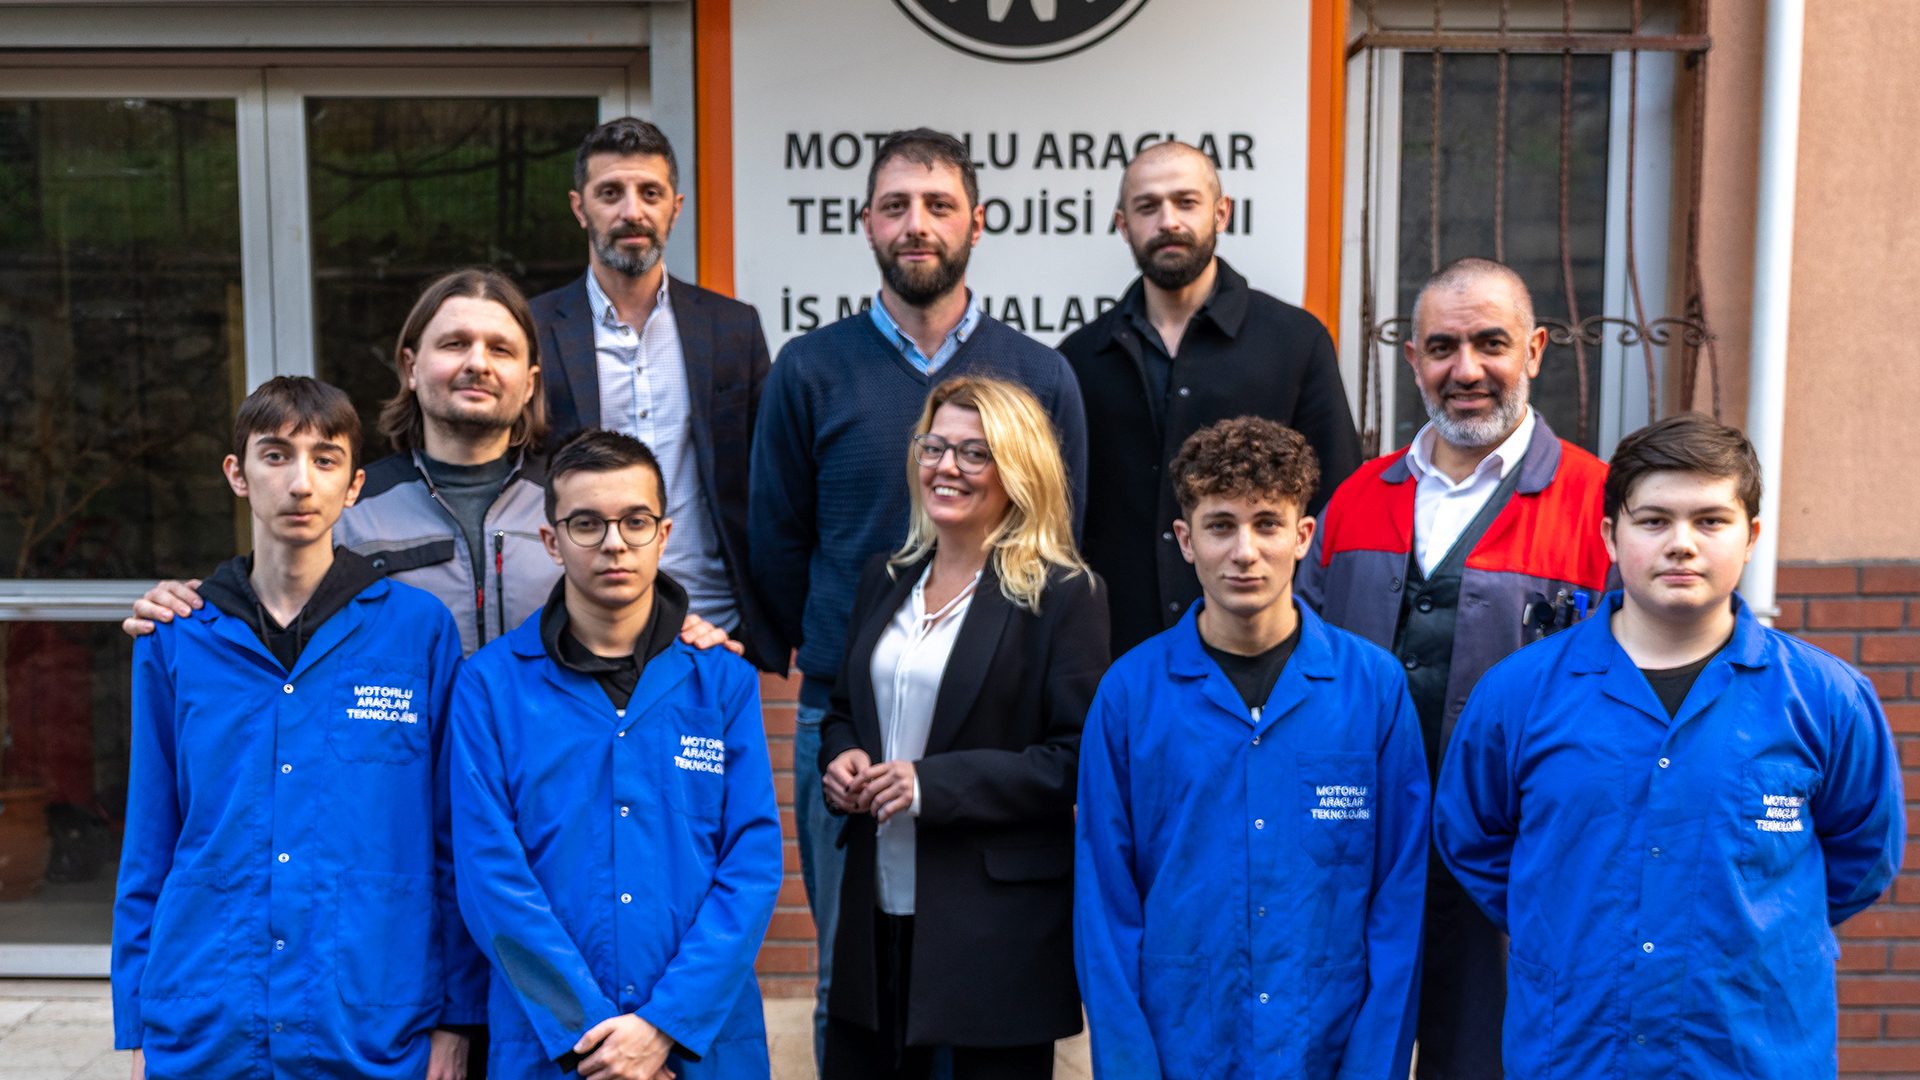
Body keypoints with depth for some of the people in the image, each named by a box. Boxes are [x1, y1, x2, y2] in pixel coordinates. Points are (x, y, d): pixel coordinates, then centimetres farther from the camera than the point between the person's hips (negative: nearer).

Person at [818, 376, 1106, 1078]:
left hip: (1002, 923, -5)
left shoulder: (1063, 595, -9)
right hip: (878, 908, 6)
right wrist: (841, 758, -3)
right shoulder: (885, 579, 10)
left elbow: (1080, 756, -14)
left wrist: (933, 785, -20)